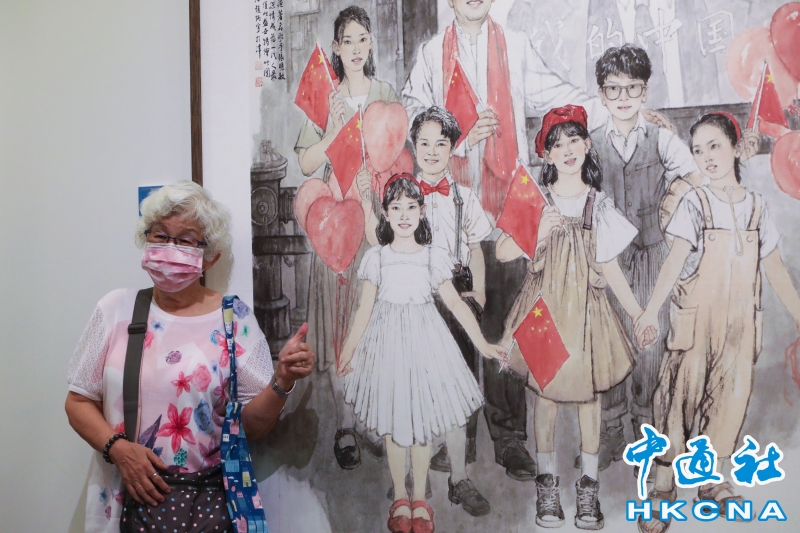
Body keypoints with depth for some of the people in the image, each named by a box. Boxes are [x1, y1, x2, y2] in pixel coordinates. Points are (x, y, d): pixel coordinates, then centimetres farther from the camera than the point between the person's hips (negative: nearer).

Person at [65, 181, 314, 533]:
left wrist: (282, 381, -22)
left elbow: (253, 425, -4)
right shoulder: (116, 309, 1)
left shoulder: (234, 317, -4)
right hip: (124, 499, 2)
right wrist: (118, 448, -12)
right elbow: (79, 401, 4)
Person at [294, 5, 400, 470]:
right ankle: (345, 422, 4)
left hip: (381, 217, 1)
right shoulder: (324, 98, 7)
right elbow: (307, 163, 1)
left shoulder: (388, 95, 11)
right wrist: (335, 131, -11)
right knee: (337, 312, -3)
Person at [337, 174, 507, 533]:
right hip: (387, 341, 0)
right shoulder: (376, 257, 0)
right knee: (392, 423, 7)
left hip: (424, 340, 0)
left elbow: (455, 303, 2)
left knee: (422, 422, 7)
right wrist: (348, 350, -5)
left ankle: (420, 500, 22)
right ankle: (400, 499, 23)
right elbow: (365, 308, 2)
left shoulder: (434, 257, 0)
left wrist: (483, 344, -1)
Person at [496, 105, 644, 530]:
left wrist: (638, 313, 4)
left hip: (587, 307, 1)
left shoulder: (599, 203, 7)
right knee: (546, 393, 4)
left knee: (589, 395, 5)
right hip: (545, 304, -1)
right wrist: (538, 234, -17)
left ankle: (588, 485, 18)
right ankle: (547, 483, 19)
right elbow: (502, 252, -3)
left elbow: (610, 266, 8)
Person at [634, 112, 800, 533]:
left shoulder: (757, 207, 8)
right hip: (695, 319, -4)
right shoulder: (694, 203, -4)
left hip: (740, 324, 4)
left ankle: (708, 479, 26)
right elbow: (676, 258, -18)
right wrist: (652, 309, -32)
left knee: (727, 399, 8)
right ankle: (662, 491, 4)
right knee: (681, 396, -4)